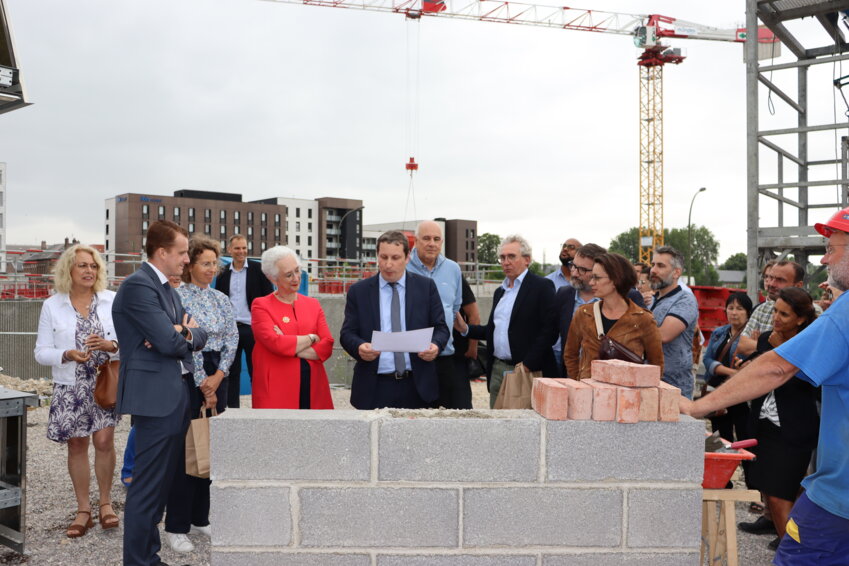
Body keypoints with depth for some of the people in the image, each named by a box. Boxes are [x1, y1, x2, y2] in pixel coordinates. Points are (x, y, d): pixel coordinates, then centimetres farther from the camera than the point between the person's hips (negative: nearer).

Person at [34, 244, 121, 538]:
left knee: (104, 440, -7)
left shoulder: (113, 300, 0)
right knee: (77, 445, 7)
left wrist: (111, 345, -19)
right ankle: (83, 510, 19)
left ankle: (105, 502, 14)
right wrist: (67, 355, -17)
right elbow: (41, 352, 1)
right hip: (70, 388, 1)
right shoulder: (52, 306, 2)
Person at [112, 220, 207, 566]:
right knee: (147, 487, -3)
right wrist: (184, 334, 2)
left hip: (177, 394, 9)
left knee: (163, 482, 15)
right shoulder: (138, 285, -12)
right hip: (155, 396, -9)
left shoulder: (168, 290, 17)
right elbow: (169, 343, -20)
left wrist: (182, 334, -10)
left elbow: (198, 336, 11)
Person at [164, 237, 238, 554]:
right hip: (187, 378, -6)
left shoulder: (222, 300, 11)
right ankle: (176, 527, 3)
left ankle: (201, 517, 22)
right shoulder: (177, 297, -8)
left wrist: (217, 378, -7)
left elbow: (232, 339, 6)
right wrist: (203, 384, -10)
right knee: (185, 449, -4)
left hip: (217, 378, 6)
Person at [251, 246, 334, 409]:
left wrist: (290, 346, -8)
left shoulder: (313, 304, 13)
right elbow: (275, 343, -12)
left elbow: (327, 347, 3)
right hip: (277, 391, -3)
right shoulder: (261, 305, 2)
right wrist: (311, 339, -1)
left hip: (312, 389, 3)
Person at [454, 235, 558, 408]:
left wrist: (527, 365, -16)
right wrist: (466, 329, 6)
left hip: (528, 371, -7)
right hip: (497, 371, 7)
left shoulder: (542, 286, -5)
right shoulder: (499, 291, 18)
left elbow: (549, 330, -13)